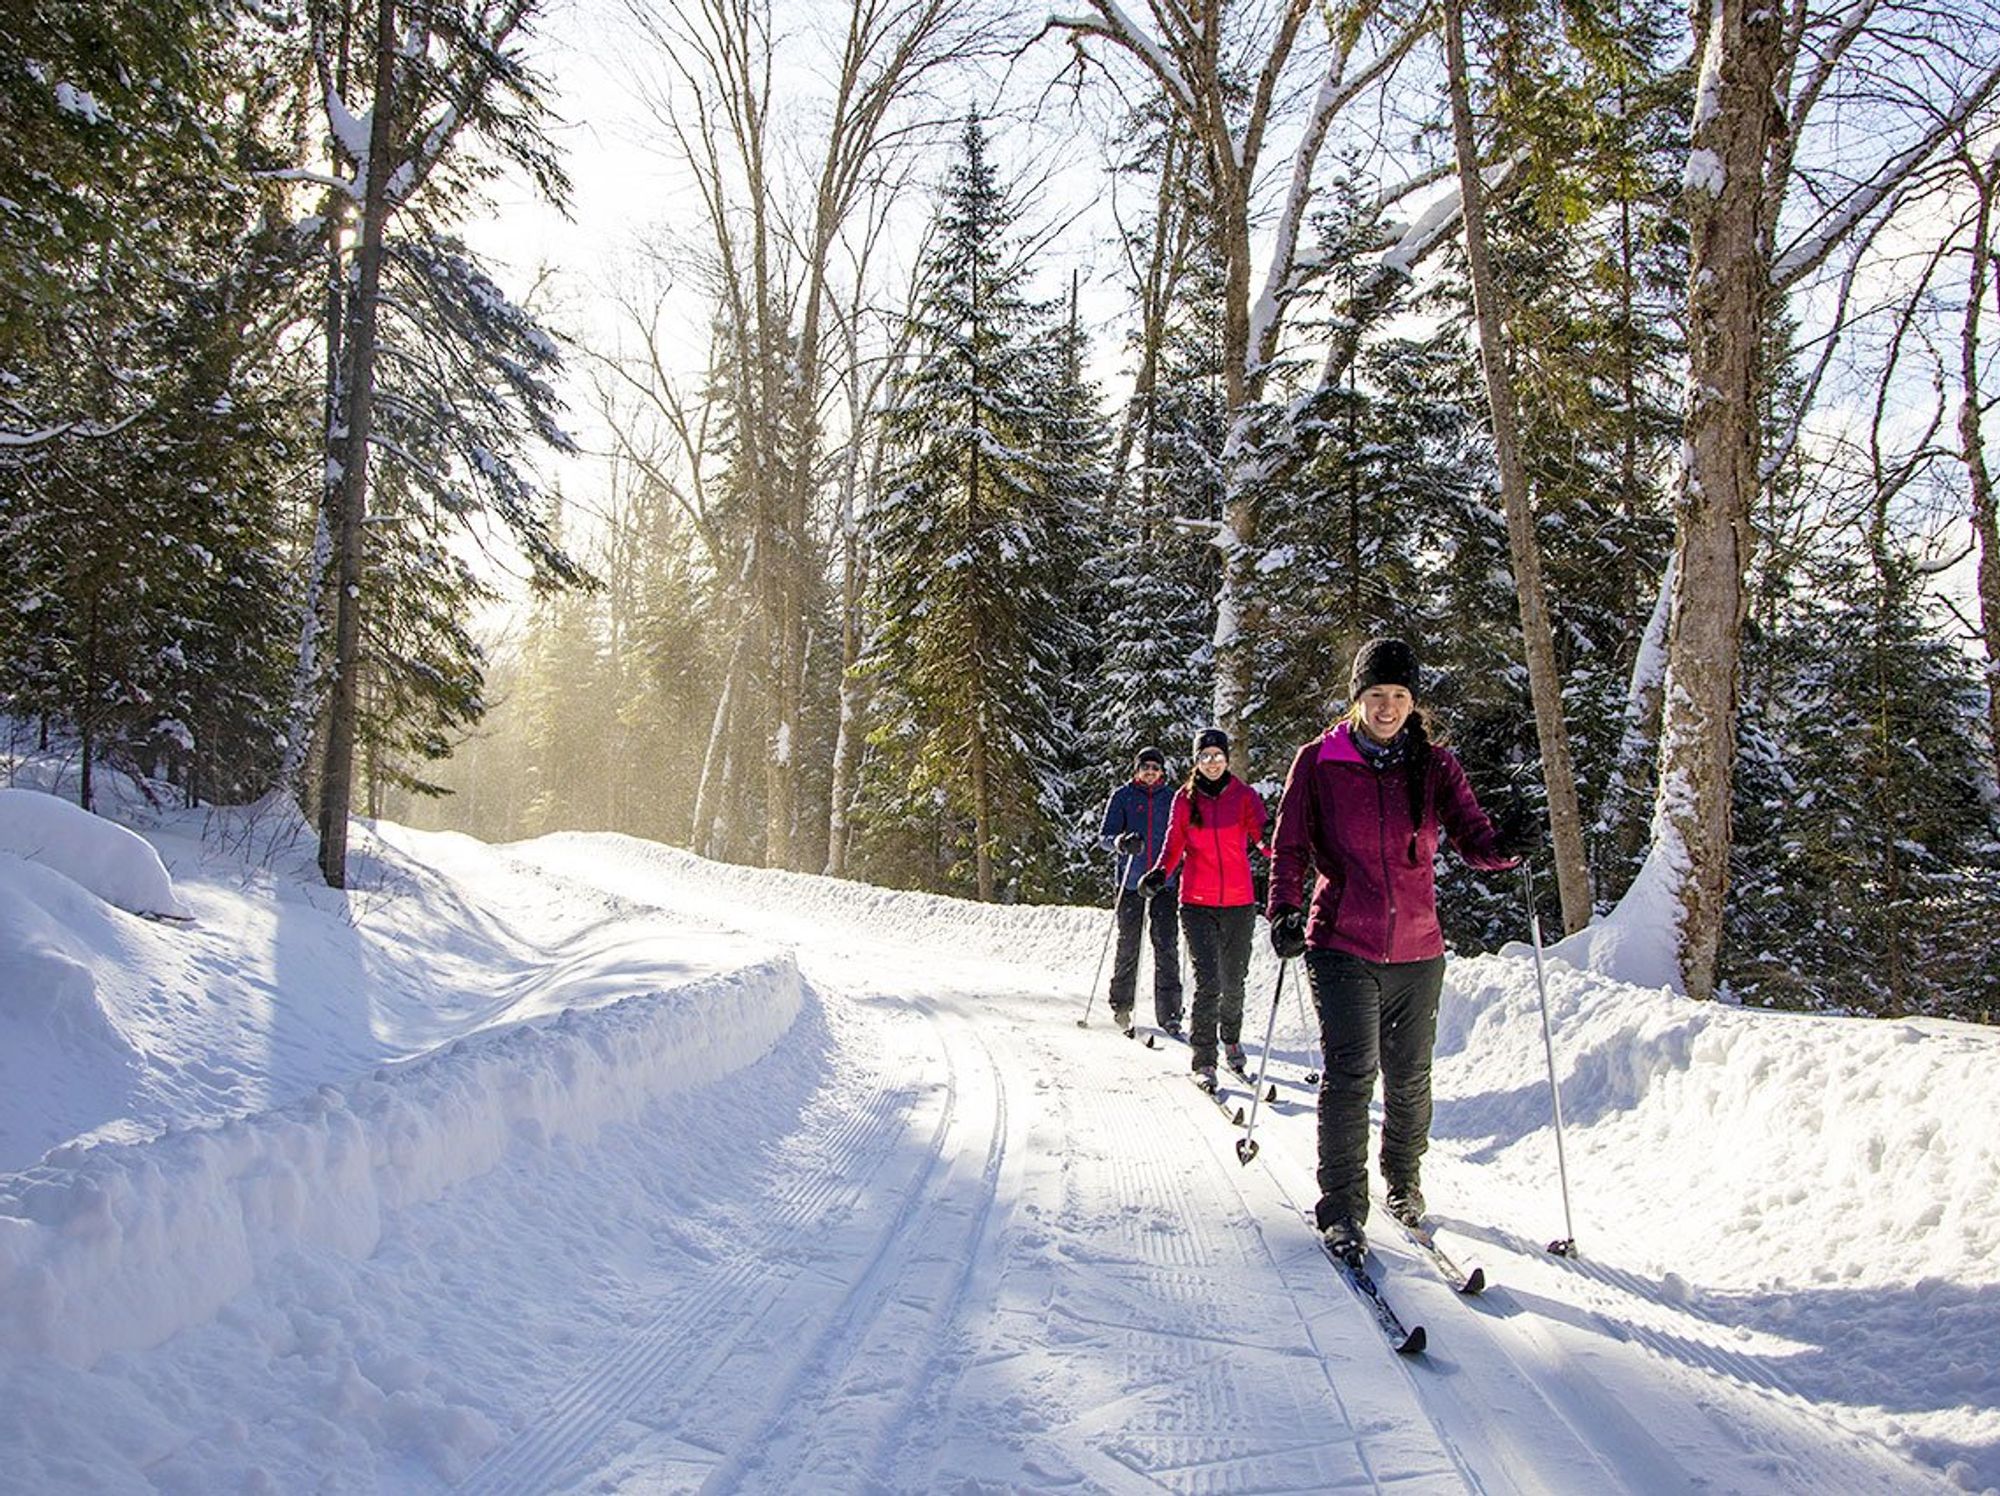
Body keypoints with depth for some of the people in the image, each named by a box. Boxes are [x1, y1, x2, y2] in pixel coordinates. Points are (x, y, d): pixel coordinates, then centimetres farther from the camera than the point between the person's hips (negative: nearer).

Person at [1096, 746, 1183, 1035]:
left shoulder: (1171, 797, 10)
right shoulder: (1122, 796, 5)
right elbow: (1104, 837, -1)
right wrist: (1120, 842, -23)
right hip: (1131, 880, -1)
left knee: (1167, 946, -6)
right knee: (1128, 944, 4)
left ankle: (1168, 1014, -4)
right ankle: (1121, 1005, 22)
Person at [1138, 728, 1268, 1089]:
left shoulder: (1245, 796, 4)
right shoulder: (1185, 798, 5)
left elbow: (1262, 835, -8)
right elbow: (1174, 845, 3)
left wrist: (1269, 842, -31)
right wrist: (1159, 873, -15)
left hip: (1239, 903, 1)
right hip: (1197, 903, -1)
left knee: (1233, 981, 11)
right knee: (1207, 981, -11)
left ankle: (1231, 1040, 38)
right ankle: (1204, 1061, -2)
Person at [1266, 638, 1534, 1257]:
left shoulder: (1434, 764, 4)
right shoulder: (1318, 762, -1)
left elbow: (1472, 836, -1)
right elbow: (1290, 846, 1)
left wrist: (1502, 848, -23)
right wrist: (1285, 910, -13)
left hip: (1417, 949, 3)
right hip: (1342, 947, -2)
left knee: (1410, 1078, 11)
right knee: (1351, 1073, -10)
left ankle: (1404, 1182, 35)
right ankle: (1341, 1207, 3)